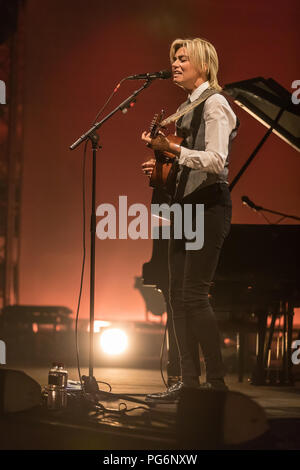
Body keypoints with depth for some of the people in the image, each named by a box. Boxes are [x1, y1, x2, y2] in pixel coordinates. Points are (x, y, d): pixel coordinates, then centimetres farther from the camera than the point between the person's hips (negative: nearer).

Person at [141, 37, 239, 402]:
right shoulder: (187, 107, 19)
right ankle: (189, 381, 11)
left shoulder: (214, 104, -9)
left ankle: (217, 382, -4)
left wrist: (171, 149, -28)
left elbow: (215, 161, -21)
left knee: (194, 295, -12)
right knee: (178, 295, 6)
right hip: (185, 204, 10)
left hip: (208, 205, -10)